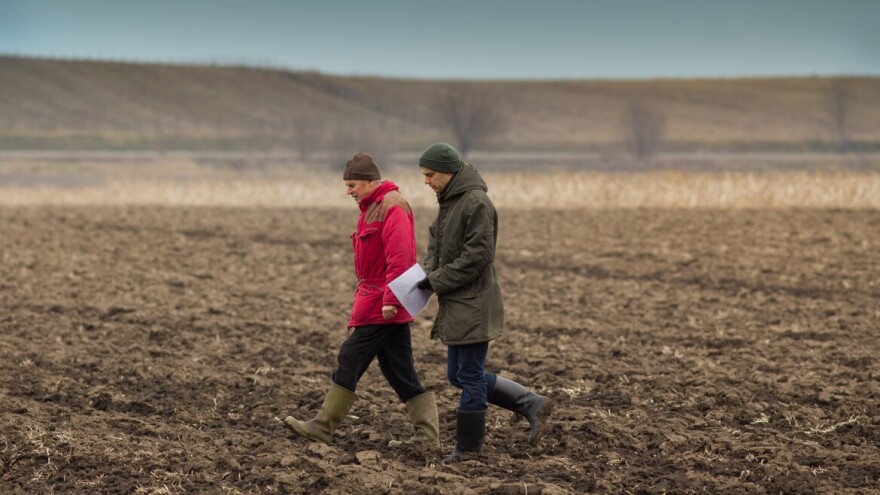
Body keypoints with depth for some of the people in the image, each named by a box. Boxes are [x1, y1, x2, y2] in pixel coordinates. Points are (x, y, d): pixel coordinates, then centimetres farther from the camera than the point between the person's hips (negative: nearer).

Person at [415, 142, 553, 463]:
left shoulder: (476, 202, -17)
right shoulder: (448, 201, 13)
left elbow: (477, 255, -22)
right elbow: (436, 242, 20)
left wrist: (437, 281, -17)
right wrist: (431, 271, -1)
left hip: (473, 305, -10)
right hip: (456, 305, 10)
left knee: (469, 376, -1)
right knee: (459, 375, 14)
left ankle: (468, 447, 9)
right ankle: (532, 405, 16)